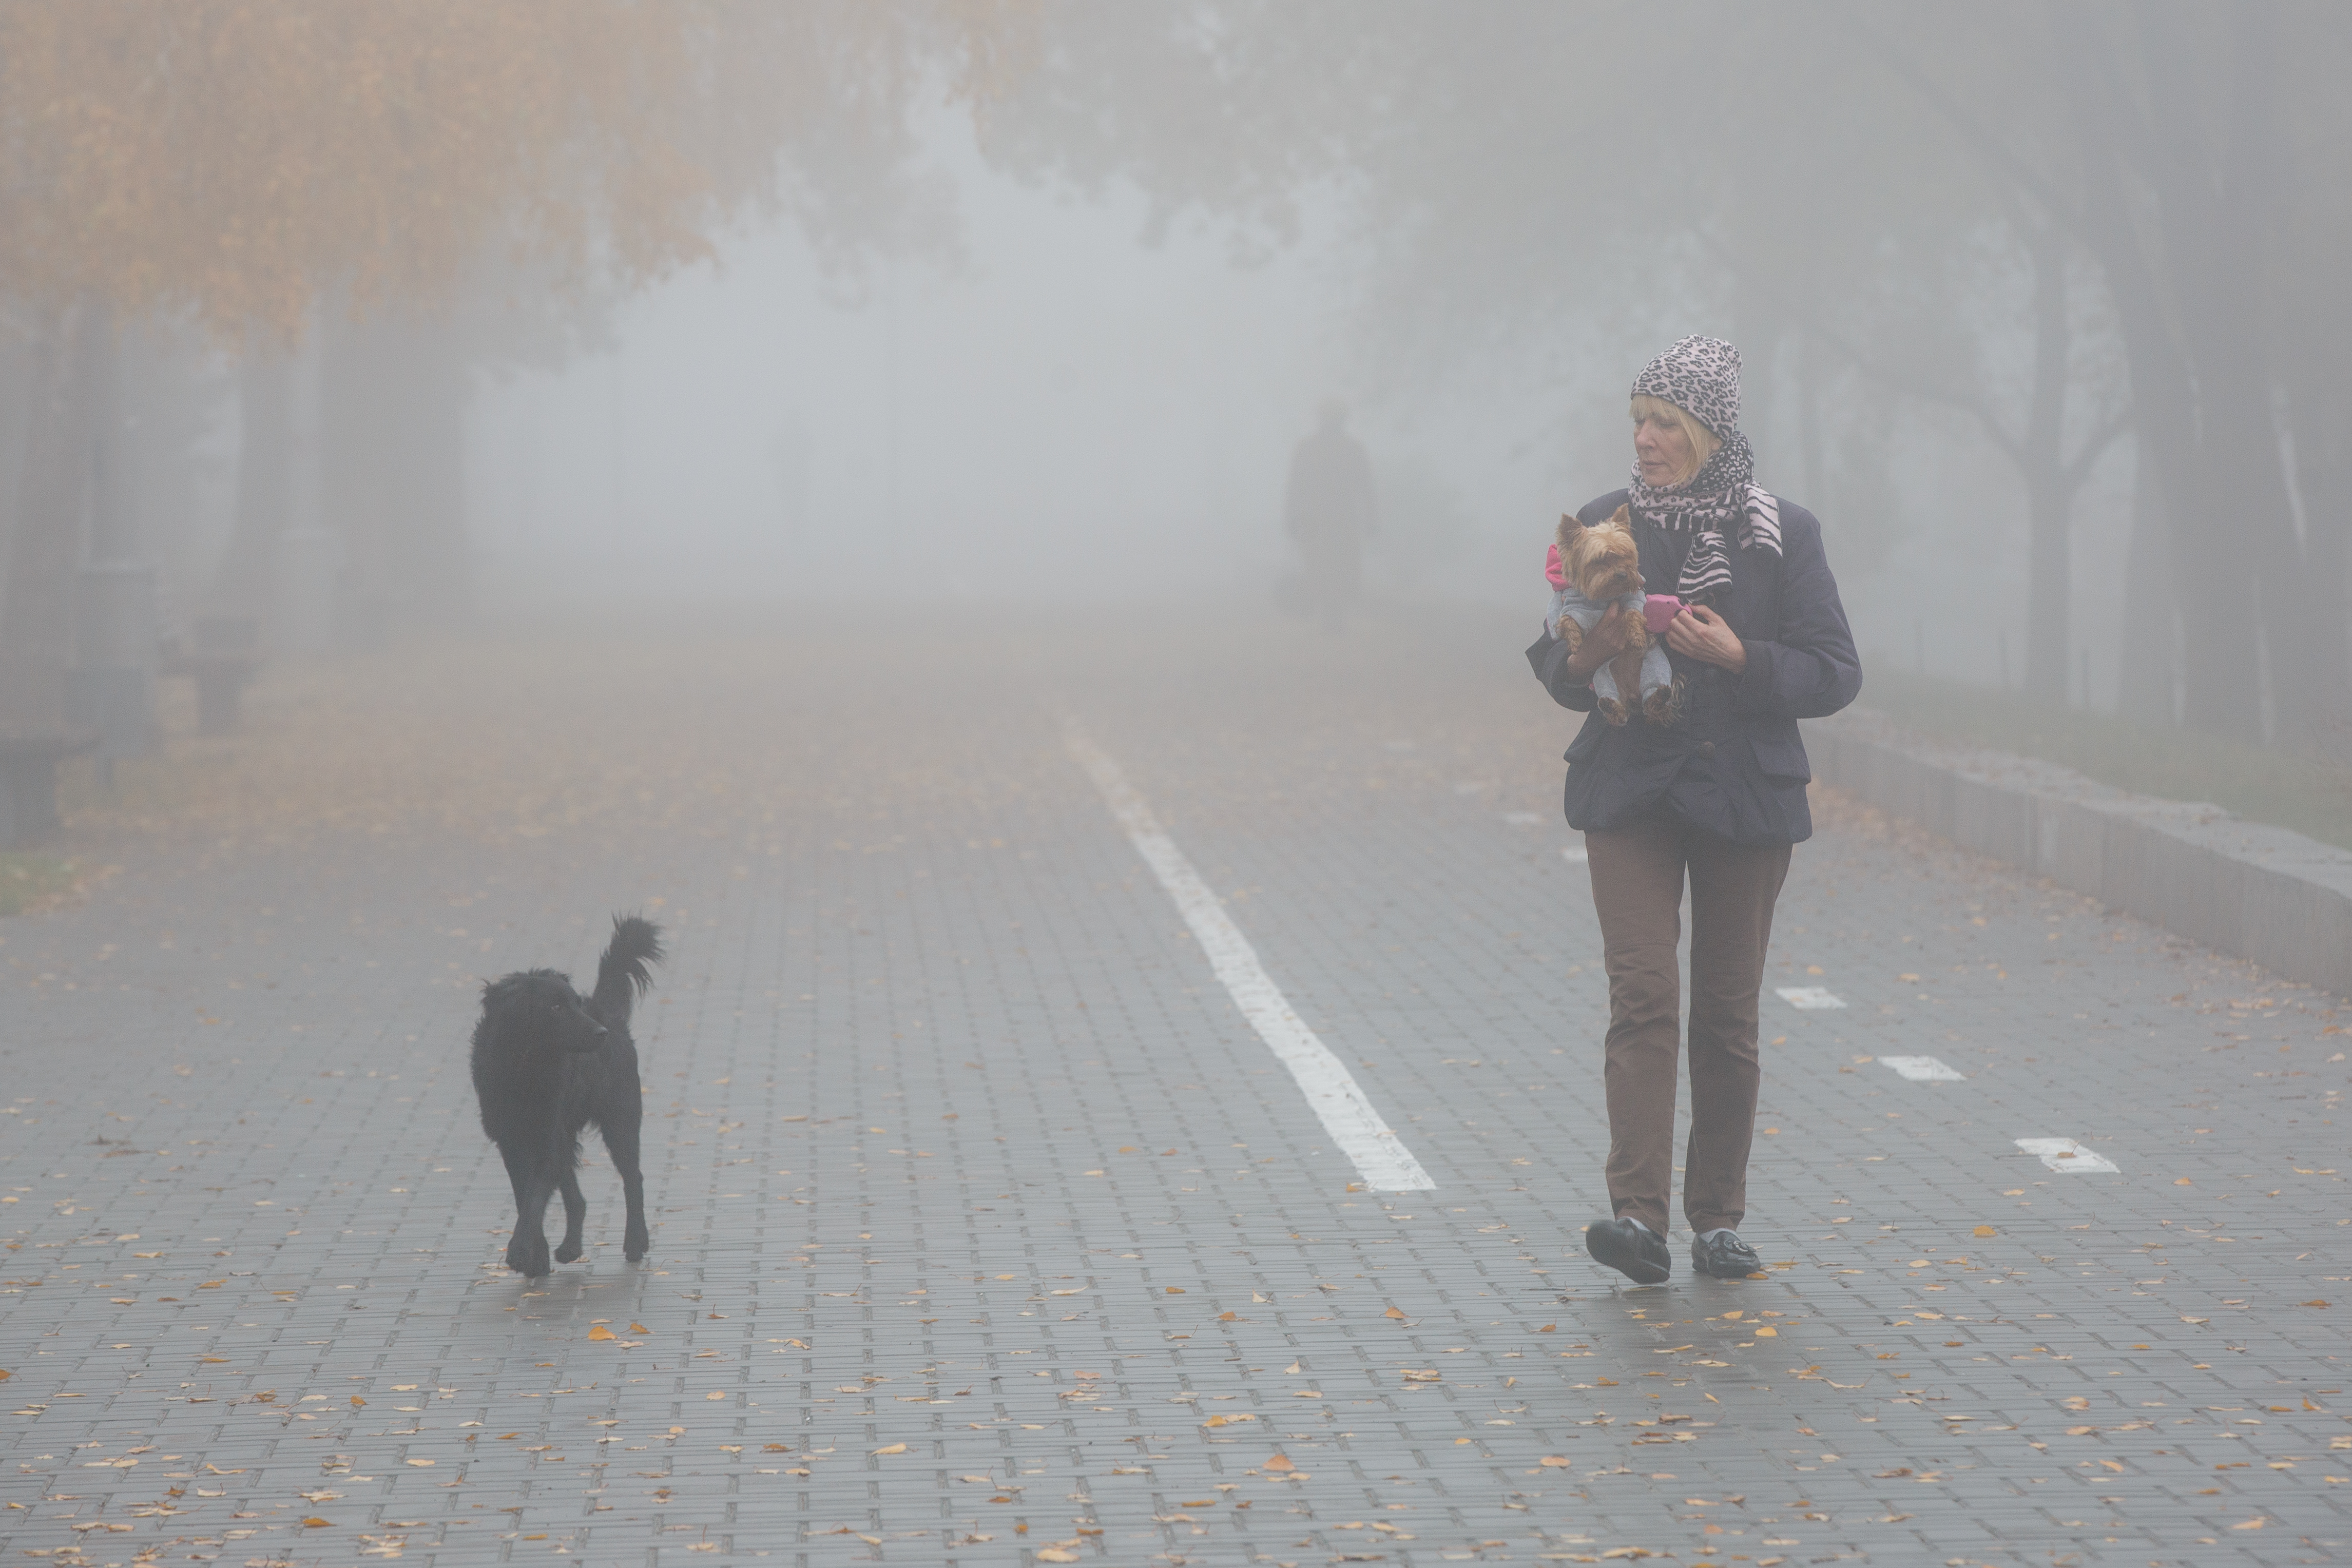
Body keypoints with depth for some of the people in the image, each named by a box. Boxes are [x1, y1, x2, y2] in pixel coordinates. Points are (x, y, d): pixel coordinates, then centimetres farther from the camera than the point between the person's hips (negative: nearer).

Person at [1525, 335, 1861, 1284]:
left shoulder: (1783, 533, 1)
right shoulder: (1607, 524, 6)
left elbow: (1835, 674, 0)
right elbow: (1552, 663, 11)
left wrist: (1738, 656, -16)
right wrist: (1590, 655, -12)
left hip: (1745, 796, 0)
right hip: (1630, 792, 0)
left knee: (1727, 1010, 4)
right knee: (1643, 992, -13)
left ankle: (1718, 1217, 15)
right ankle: (1638, 1215, -20)